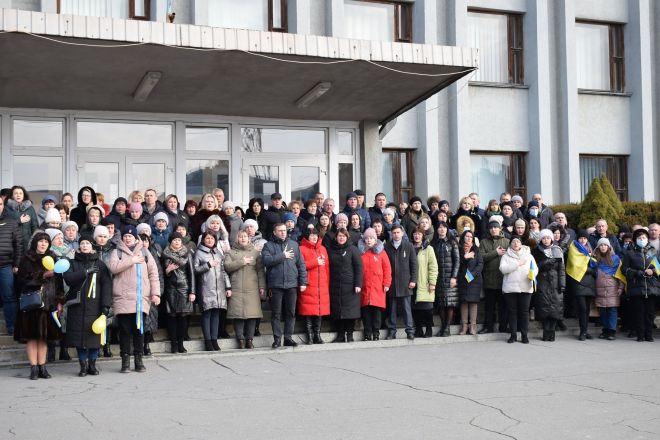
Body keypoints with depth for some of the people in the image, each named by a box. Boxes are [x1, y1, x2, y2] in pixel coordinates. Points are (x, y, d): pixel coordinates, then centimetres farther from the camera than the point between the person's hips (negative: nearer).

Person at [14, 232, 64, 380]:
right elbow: (22, 280, -7)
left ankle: (42, 367, 8)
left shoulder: (52, 259, 12)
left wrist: (59, 301, 3)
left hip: (48, 303, 3)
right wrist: (42, 275, -15)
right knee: (32, 335, -3)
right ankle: (33, 368, 0)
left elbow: (58, 281, 10)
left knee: (44, 336, 3)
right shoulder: (26, 259, 3)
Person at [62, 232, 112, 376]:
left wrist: (106, 305, -8)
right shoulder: (73, 263, 12)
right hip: (77, 306, 1)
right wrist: (86, 272, -16)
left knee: (95, 336, -1)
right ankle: (83, 366, 9)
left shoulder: (100, 264, 9)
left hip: (94, 306, -1)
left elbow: (106, 284, 1)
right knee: (79, 336, 0)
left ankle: (92, 365, 11)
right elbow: (67, 278, -7)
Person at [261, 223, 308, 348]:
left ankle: (288, 337, 13)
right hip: (276, 285, -2)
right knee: (276, 313, 1)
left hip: (292, 284, 3)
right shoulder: (268, 246, 5)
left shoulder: (294, 245, 13)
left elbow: (301, 264, 10)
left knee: (291, 312, 5)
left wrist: (303, 281, 4)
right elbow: (266, 260, -13)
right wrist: (283, 256, -12)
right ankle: (277, 338, 7)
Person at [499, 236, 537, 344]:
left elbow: (535, 268, 7)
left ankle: (524, 335, 6)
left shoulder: (528, 255, 13)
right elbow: (503, 269, -8)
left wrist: (533, 274, -15)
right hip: (510, 288, -1)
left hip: (525, 287, 1)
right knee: (512, 311, 3)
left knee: (524, 311, 0)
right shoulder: (506, 256, 7)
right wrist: (517, 264, -12)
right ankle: (513, 334, 9)